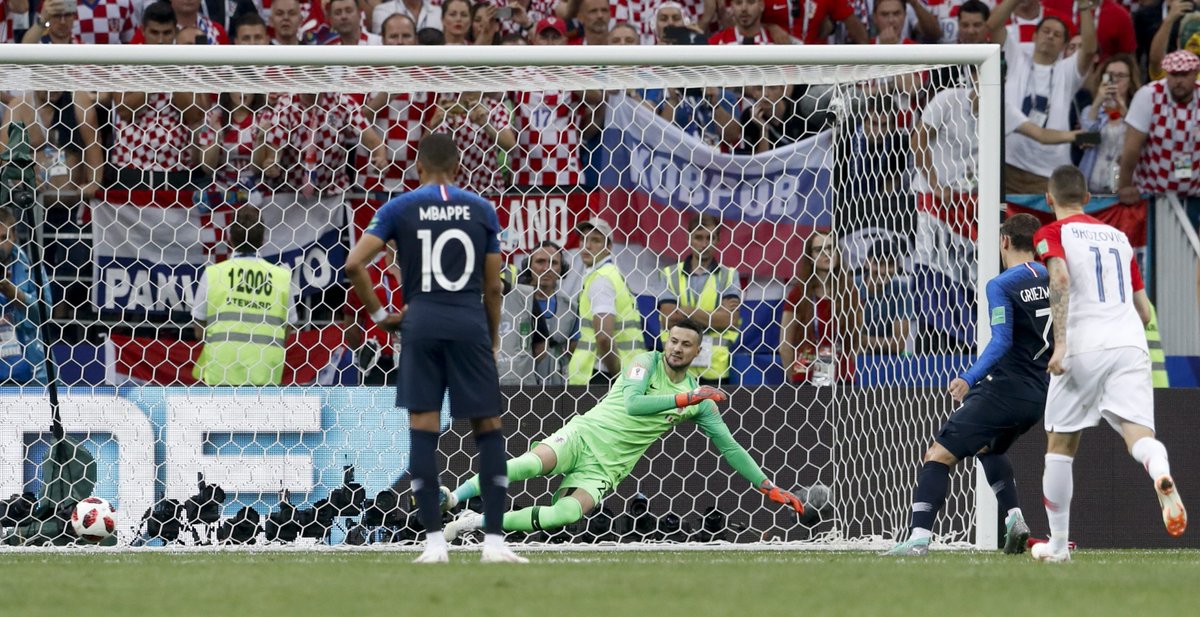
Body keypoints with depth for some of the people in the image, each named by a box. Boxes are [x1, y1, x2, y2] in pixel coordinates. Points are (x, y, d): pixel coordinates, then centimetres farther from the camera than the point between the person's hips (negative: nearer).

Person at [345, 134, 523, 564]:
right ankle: (494, 541, 1)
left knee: (423, 429, 2)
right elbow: (493, 286, 7)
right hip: (470, 323, 0)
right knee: (488, 428, 6)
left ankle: (434, 541, -3)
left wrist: (379, 315, 6)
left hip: (422, 323, 0)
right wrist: (493, 341, 18)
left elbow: (354, 264, -5)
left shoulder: (400, 209, 4)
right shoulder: (481, 210, 7)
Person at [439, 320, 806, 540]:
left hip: (606, 468, 2)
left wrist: (770, 488, 9)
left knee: (569, 513, -28)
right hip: (583, 435, -2)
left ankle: (479, 522, -23)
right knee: (530, 464, -33)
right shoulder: (647, 363, 0)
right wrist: (683, 399, -19)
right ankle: (453, 498, -24)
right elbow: (632, 404, -16)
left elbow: (729, 446, 13)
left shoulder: (700, 400, 10)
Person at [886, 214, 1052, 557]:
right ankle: (1014, 518, 16)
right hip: (1038, 396, 8)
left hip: (1005, 388, -8)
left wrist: (969, 379, -25)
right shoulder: (1052, 280, 8)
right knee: (988, 447, 33)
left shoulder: (1001, 286, -12)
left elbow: (1001, 342, -22)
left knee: (939, 455, -7)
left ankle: (918, 538, -19)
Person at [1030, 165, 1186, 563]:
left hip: (1083, 349, -3)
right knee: (1138, 432, -12)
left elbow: (1060, 277, -14)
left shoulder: (1052, 234, 8)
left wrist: (1061, 343, -19)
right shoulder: (1118, 237, 24)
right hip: (1131, 345, 3)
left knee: (1060, 444, 12)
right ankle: (1161, 473, -48)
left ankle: (1058, 544, 17)